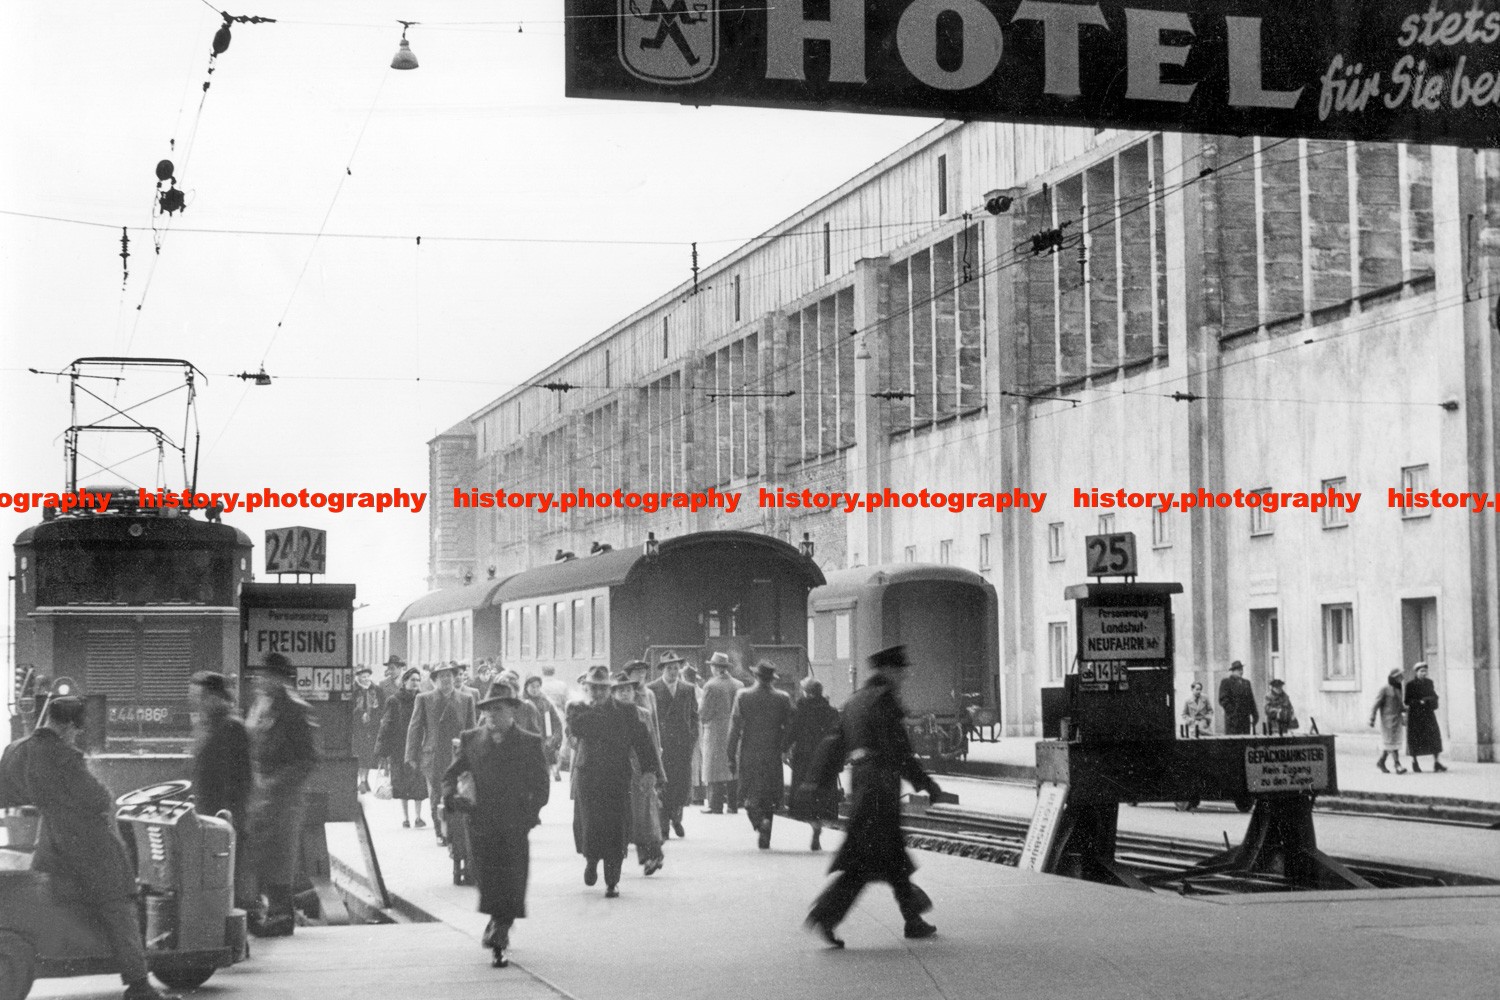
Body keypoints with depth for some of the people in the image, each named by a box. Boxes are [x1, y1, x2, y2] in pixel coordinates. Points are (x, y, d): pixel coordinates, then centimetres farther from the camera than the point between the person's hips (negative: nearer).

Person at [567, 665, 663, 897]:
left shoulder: (626, 710, 7)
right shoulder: (578, 708, 6)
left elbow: (642, 740, 5)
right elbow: (575, 728, -16)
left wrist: (650, 770, -2)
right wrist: (592, 709, -10)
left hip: (618, 776, 1)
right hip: (588, 775, 0)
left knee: (616, 829, -2)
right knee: (589, 823, -8)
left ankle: (612, 881, 8)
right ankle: (591, 860, 25)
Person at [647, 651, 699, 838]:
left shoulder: (689, 690, 12)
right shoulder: (652, 689, 2)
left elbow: (694, 715, 15)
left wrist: (693, 737, 3)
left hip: (683, 745, 3)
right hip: (660, 745, -2)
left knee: (683, 784, 0)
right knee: (662, 786, -3)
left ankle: (676, 817, 26)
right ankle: (663, 827, 5)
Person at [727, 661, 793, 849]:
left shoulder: (743, 696, -5)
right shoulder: (783, 698, -2)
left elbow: (735, 728, -5)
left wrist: (731, 756, 0)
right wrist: (783, 748, 15)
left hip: (748, 754, -1)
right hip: (773, 756, 1)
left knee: (750, 796, 8)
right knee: (769, 798, 12)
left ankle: (760, 821, -20)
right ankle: (765, 839, 11)